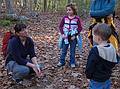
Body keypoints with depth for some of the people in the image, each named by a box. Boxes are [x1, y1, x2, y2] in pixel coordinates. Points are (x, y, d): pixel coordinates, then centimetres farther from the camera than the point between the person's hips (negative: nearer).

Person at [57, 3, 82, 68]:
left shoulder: (77, 18, -7)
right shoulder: (65, 18, -1)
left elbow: (80, 28, -6)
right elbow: (61, 26, 4)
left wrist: (75, 35, -14)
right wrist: (62, 34, -8)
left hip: (73, 37, -2)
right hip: (66, 37, 2)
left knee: (72, 51, 9)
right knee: (63, 50, 10)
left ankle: (72, 63, 22)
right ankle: (61, 62, 23)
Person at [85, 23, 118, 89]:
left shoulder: (95, 51, -27)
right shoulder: (112, 48, -6)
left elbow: (89, 67, -19)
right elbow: (113, 63, 6)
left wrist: (88, 75, -2)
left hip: (96, 82, -6)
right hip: (107, 80, 6)